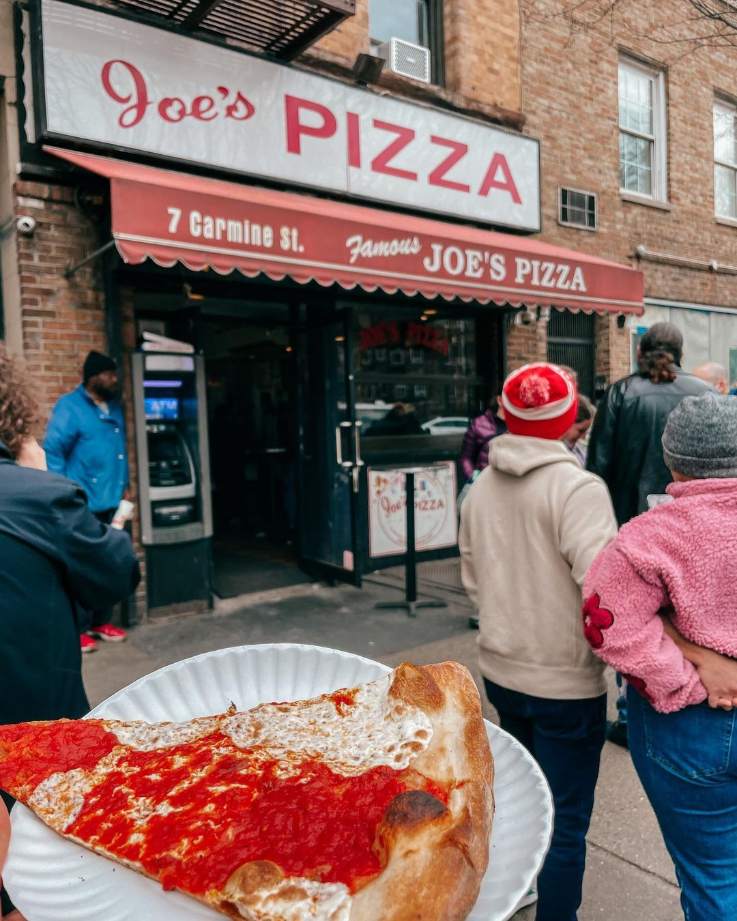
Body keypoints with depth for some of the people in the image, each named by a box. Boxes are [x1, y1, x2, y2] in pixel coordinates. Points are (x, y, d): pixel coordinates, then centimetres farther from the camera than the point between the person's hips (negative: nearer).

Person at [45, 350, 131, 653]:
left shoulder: (114, 406, 13)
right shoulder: (70, 406, -9)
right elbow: (52, 451, -12)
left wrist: (124, 486, 17)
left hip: (111, 502, 7)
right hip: (83, 505, -7)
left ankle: (100, 621, 26)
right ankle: (79, 629, 13)